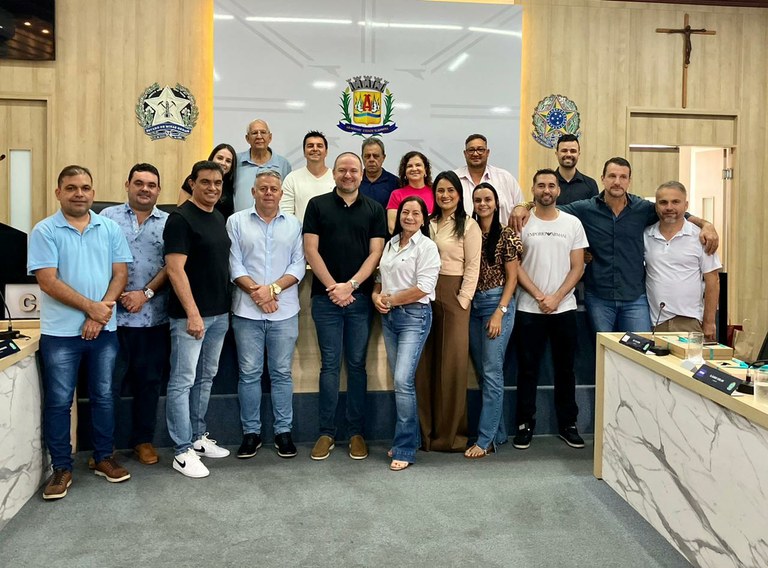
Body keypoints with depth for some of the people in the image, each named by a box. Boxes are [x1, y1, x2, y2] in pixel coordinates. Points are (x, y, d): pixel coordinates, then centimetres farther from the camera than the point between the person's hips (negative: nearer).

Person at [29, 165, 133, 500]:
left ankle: (104, 458, 26)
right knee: (58, 401, 5)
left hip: (104, 329, 3)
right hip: (60, 332, -2)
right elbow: (48, 283, -11)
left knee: (103, 396, 12)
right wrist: (91, 307, -14)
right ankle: (61, 468, 18)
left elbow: (120, 274, 1)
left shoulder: (110, 228, 5)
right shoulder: (45, 231, -4)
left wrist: (101, 314, -10)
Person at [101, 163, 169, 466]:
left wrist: (145, 294, -10)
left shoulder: (168, 222, 7)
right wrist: (118, 294, -11)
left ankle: (143, 440, 24)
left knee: (149, 381, 10)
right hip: (114, 314, -1)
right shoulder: (109, 216, 5)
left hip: (154, 316, 1)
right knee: (109, 381, 5)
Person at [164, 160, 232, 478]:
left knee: (205, 379, 16)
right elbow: (175, 269, -17)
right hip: (189, 315, -8)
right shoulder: (181, 219, -11)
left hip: (219, 313, 8)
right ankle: (183, 452, 6)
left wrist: (226, 307, 13)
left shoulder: (219, 218, 13)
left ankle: (198, 437, 28)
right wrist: (192, 313, -22)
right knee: (183, 381, -1)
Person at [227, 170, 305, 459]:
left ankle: (283, 431, 17)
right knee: (249, 373, 5)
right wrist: (255, 291, -12)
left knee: (282, 373, 7)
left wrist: (273, 288, -11)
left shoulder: (293, 224, 9)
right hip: (247, 310, -1)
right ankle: (251, 432, 16)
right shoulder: (237, 221, 5)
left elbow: (298, 265, 2)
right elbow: (234, 264, -1)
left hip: (284, 311, 1)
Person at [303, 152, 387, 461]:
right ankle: (326, 432, 12)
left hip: (360, 297, 1)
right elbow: (311, 250, -1)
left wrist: (350, 285, -10)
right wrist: (333, 287, -9)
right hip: (326, 297, -1)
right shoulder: (318, 205, 6)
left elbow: (376, 253, 1)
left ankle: (356, 432, 15)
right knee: (329, 365, 4)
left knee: (357, 365, 6)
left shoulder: (374, 210, 8)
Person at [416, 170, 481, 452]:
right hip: (426, 295, 4)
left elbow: (472, 267, -4)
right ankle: (426, 430, 15)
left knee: (453, 364, -1)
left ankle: (450, 434, 9)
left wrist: (462, 300, -11)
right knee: (425, 364, 6)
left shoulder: (468, 225, 0)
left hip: (454, 297, -4)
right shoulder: (428, 223, 13)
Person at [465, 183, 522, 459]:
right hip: (473, 304, 5)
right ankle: (498, 433, 20)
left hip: (497, 303, -5)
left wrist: (499, 312, -12)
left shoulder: (507, 235, -4)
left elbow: (511, 278, -5)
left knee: (492, 372, -6)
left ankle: (485, 439, 0)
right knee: (482, 372, 9)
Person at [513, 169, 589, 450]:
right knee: (528, 369, 5)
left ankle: (567, 423, 22)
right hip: (529, 309, -1)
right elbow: (515, 266, -4)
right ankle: (525, 424, 17)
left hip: (564, 308, 2)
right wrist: (539, 296, -11)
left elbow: (577, 267, 2)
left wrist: (556, 297, -9)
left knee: (565, 369, 10)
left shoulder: (573, 223, 5)